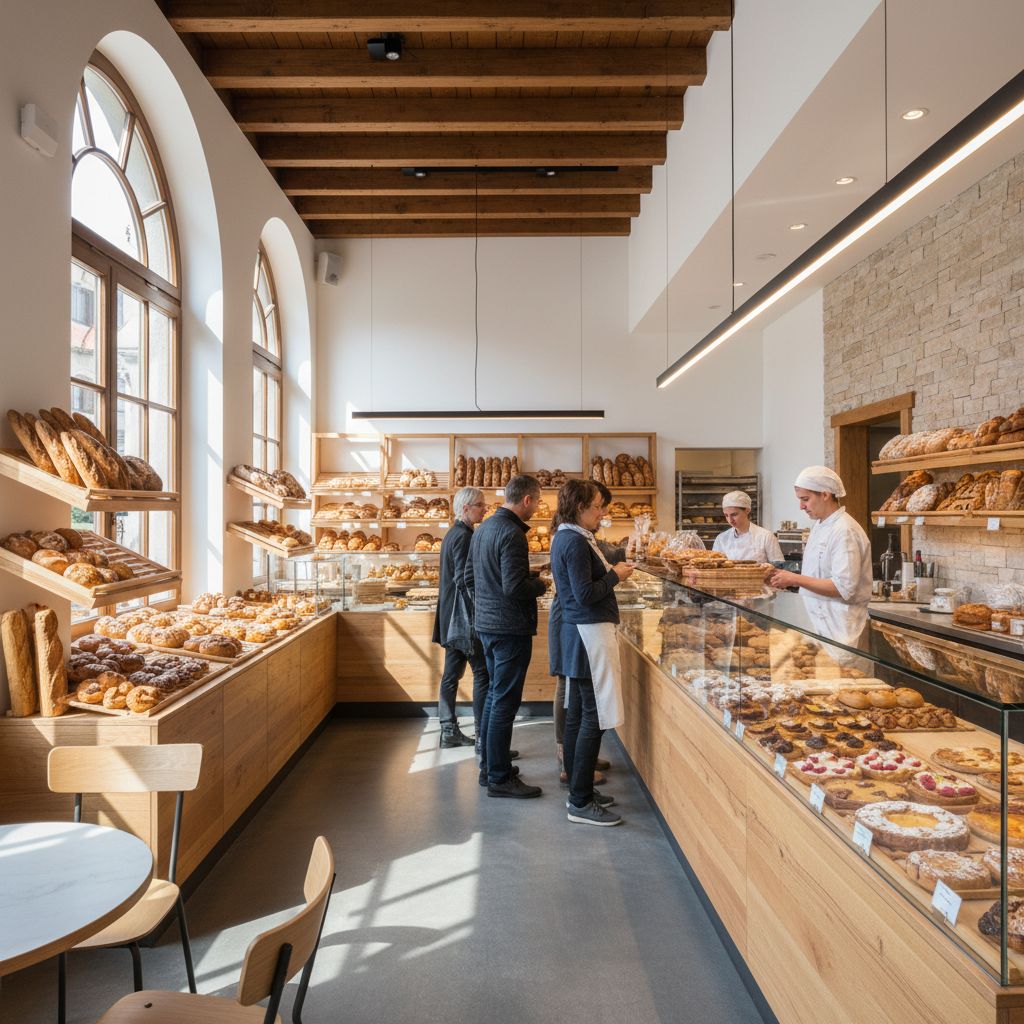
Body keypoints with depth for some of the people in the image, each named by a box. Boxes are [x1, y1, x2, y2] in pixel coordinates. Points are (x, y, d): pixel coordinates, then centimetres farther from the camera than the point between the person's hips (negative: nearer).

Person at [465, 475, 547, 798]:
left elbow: (468, 577, 17)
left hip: (486, 623, 10)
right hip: (510, 627, -10)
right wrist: (540, 584, -7)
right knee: (505, 701, -2)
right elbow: (514, 587, -24)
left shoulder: (483, 527, 11)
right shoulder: (512, 533, -19)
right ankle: (499, 778, 6)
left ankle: (489, 765, 29)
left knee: (494, 695, 19)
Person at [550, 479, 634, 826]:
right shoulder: (575, 541, -17)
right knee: (594, 719, -5)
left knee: (578, 715, 15)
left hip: (576, 631, 11)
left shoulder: (566, 537, 14)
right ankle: (581, 803, 3)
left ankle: (579, 791, 25)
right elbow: (585, 594, -20)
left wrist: (611, 571, 11)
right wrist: (616, 576, -7)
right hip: (590, 633, -11)